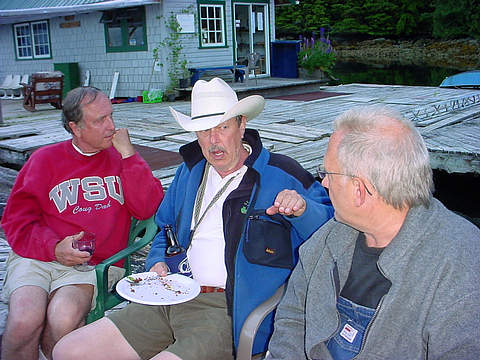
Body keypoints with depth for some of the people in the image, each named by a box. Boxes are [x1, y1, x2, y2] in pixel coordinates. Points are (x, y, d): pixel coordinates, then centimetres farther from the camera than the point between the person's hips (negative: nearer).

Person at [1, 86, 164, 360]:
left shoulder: (122, 158, 12)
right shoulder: (45, 159, 11)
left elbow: (148, 209, -2)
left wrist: (127, 153, -6)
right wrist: (54, 247, -10)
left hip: (91, 265, 0)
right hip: (36, 257, 1)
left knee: (63, 318, -29)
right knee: (25, 319, -29)